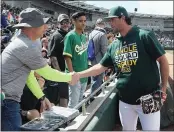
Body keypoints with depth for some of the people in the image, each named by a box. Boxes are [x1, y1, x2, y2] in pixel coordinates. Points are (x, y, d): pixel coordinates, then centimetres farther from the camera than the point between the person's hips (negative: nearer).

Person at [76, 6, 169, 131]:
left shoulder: (144, 36, -9)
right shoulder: (114, 45, 7)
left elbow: (163, 60, -6)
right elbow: (101, 67, 12)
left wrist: (163, 88, -6)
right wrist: (78, 75, 5)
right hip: (125, 101, 5)